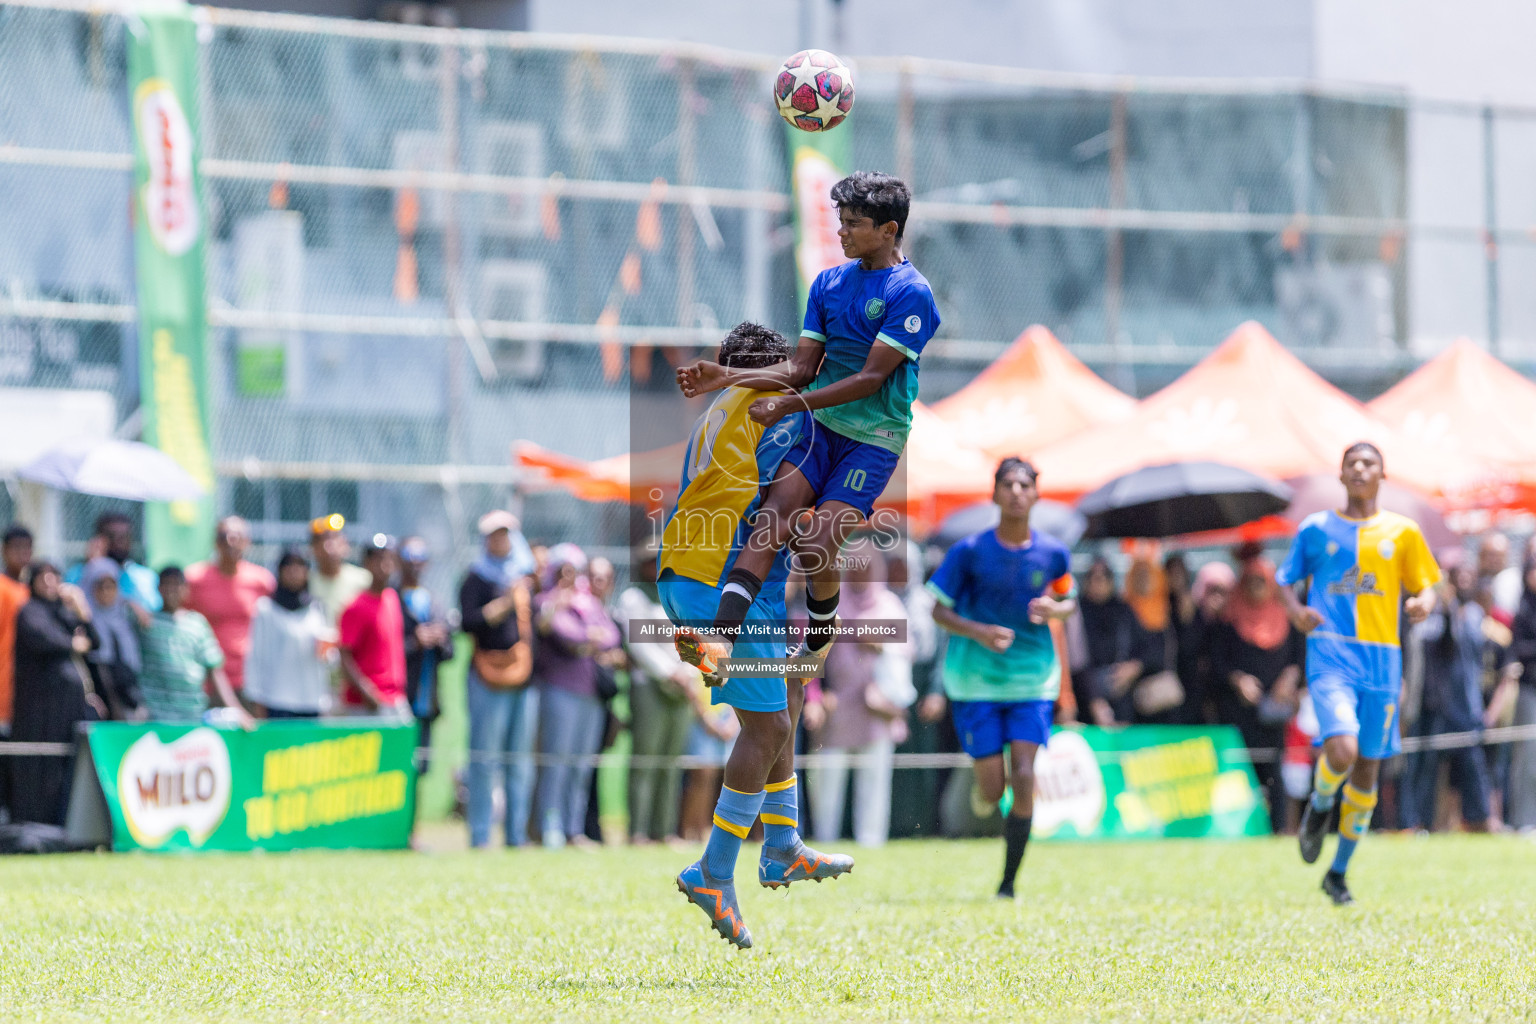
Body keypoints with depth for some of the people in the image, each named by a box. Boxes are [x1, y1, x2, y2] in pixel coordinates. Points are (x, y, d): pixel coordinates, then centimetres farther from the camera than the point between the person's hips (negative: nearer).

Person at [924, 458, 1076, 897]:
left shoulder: (1053, 553, -1)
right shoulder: (970, 552, -7)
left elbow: (1070, 601, 15)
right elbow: (939, 611, -1)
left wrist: (1054, 609, -9)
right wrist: (978, 631, -19)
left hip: (1033, 680, 1)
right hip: (976, 680, -1)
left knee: (1024, 779, -12)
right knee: (992, 789, -2)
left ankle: (1009, 884, -1)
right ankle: (983, 796, 39)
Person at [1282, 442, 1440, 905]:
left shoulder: (1402, 532, 9)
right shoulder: (1316, 528, 7)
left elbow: (1424, 586, 13)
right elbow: (1285, 578, 14)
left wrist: (1423, 603, -11)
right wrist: (1295, 610, -8)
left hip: (1381, 659, 2)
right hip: (1330, 654, -2)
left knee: (1367, 770, 5)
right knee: (1342, 750, -25)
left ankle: (1338, 872, 19)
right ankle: (1319, 806, 10)